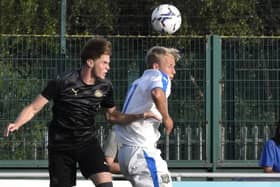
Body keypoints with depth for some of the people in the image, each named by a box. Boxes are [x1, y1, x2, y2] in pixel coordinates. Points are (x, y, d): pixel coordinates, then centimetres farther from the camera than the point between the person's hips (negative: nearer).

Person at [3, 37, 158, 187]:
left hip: (87, 142, 3)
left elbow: (112, 116, 13)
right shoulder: (63, 83, -16)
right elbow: (34, 107, -14)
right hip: (61, 145, -3)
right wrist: (17, 124, -31)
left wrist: (138, 116, -1)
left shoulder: (105, 87, -2)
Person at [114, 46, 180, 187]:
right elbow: (157, 93, -30)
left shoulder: (138, 82, 23)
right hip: (142, 151, -10)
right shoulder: (160, 76, -5)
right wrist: (166, 118, -16)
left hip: (125, 151, 10)